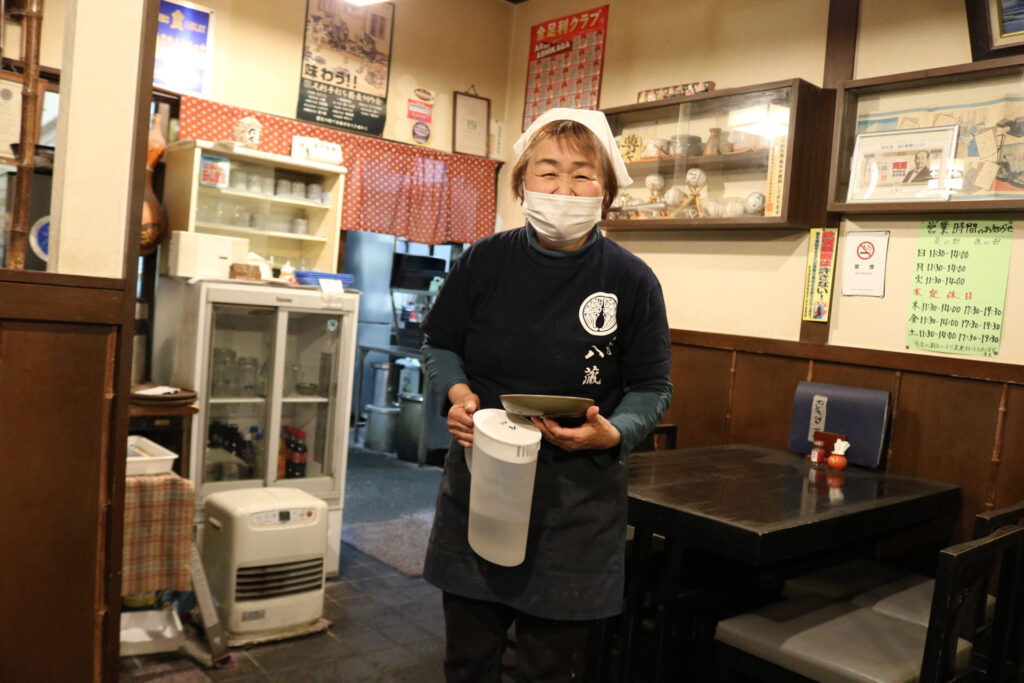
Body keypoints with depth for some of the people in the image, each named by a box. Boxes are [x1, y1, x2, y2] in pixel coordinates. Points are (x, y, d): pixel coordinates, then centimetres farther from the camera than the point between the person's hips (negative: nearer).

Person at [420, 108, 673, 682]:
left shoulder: (632, 281, -9)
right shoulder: (484, 261, -3)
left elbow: (652, 388, 0)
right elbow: (440, 345, 9)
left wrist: (612, 432, -19)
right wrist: (459, 393, -11)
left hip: (578, 495, -2)